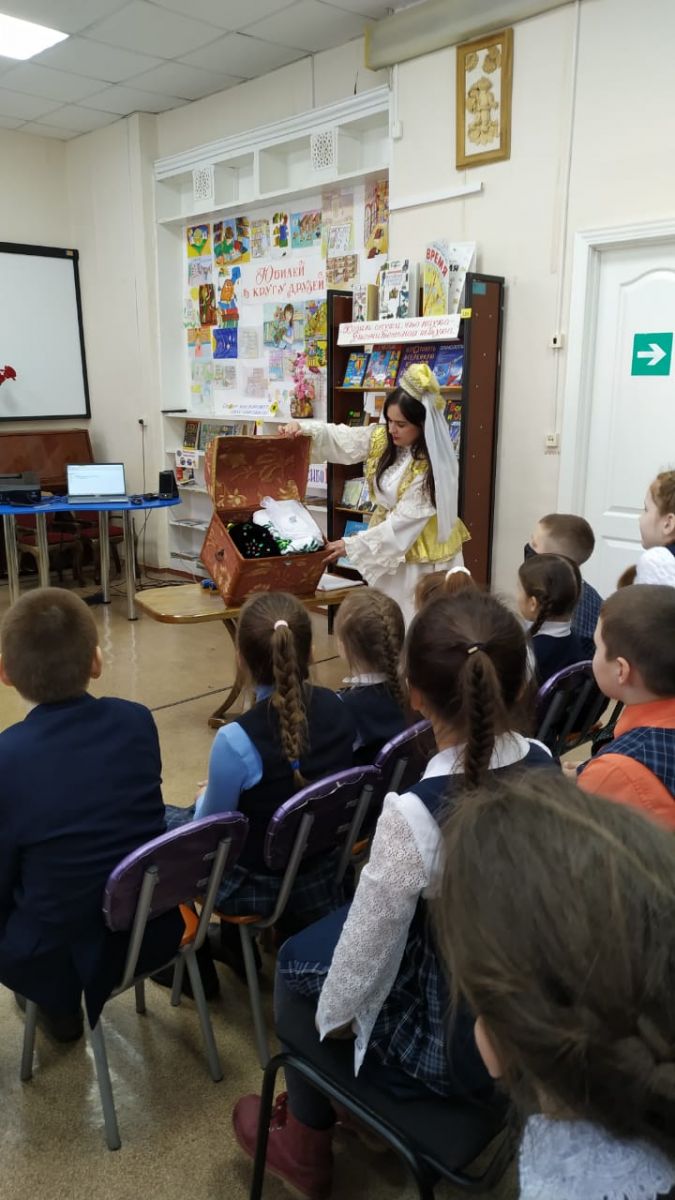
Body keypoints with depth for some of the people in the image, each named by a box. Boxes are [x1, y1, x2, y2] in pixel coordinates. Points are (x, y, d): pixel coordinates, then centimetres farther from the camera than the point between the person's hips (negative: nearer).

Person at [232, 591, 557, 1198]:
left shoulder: (413, 814, -33)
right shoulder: (546, 766, -13)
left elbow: (367, 945, -19)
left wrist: (331, 1013, 2)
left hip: (462, 1040, -6)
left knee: (300, 960, 17)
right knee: (344, 924, 22)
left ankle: (306, 1149, 39)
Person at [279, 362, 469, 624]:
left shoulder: (432, 466, -24)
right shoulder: (381, 438, -4)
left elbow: (407, 520, -25)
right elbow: (340, 438, 2)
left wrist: (354, 545, -25)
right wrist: (304, 429, -18)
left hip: (421, 552, -7)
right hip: (388, 539, 7)